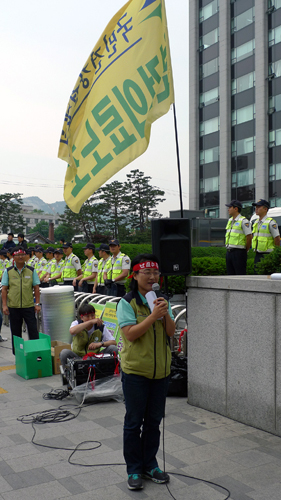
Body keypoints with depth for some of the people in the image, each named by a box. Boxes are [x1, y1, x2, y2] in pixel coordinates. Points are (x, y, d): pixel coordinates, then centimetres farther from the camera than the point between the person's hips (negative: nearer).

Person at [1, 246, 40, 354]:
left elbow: (36, 288, 6)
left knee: (33, 331, -3)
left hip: (29, 306, 0)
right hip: (13, 307, 1)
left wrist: (37, 303, 0)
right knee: (15, 332, 9)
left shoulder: (31, 270, 5)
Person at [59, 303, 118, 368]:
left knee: (113, 349, -21)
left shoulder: (101, 327, -3)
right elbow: (72, 331, -32)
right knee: (64, 352, -32)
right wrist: (90, 322, -31)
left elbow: (114, 342, -7)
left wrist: (100, 344, -27)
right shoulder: (76, 323, -5)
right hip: (78, 357, -1)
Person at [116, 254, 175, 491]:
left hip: (160, 371, 5)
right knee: (134, 422, 6)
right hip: (135, 371, -5)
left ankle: (150, 464, 31)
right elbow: (131, 334, -18)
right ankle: (134, 469, 21)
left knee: (154, 420, 15)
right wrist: (153, 315, -24)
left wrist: (166, 314, -15)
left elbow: (171, 333, 2)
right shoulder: (127, 303, -10)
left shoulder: (162, 301, 6)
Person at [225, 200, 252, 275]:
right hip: (229, 251, 8)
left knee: (240, 275, -7)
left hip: (239, 252, -8)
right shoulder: (230, 220, 16)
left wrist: (245, 250, -3)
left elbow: (249, 237, -11)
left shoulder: (243, 221, -9)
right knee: (230, 274, 9)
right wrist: (229, 249, 17)